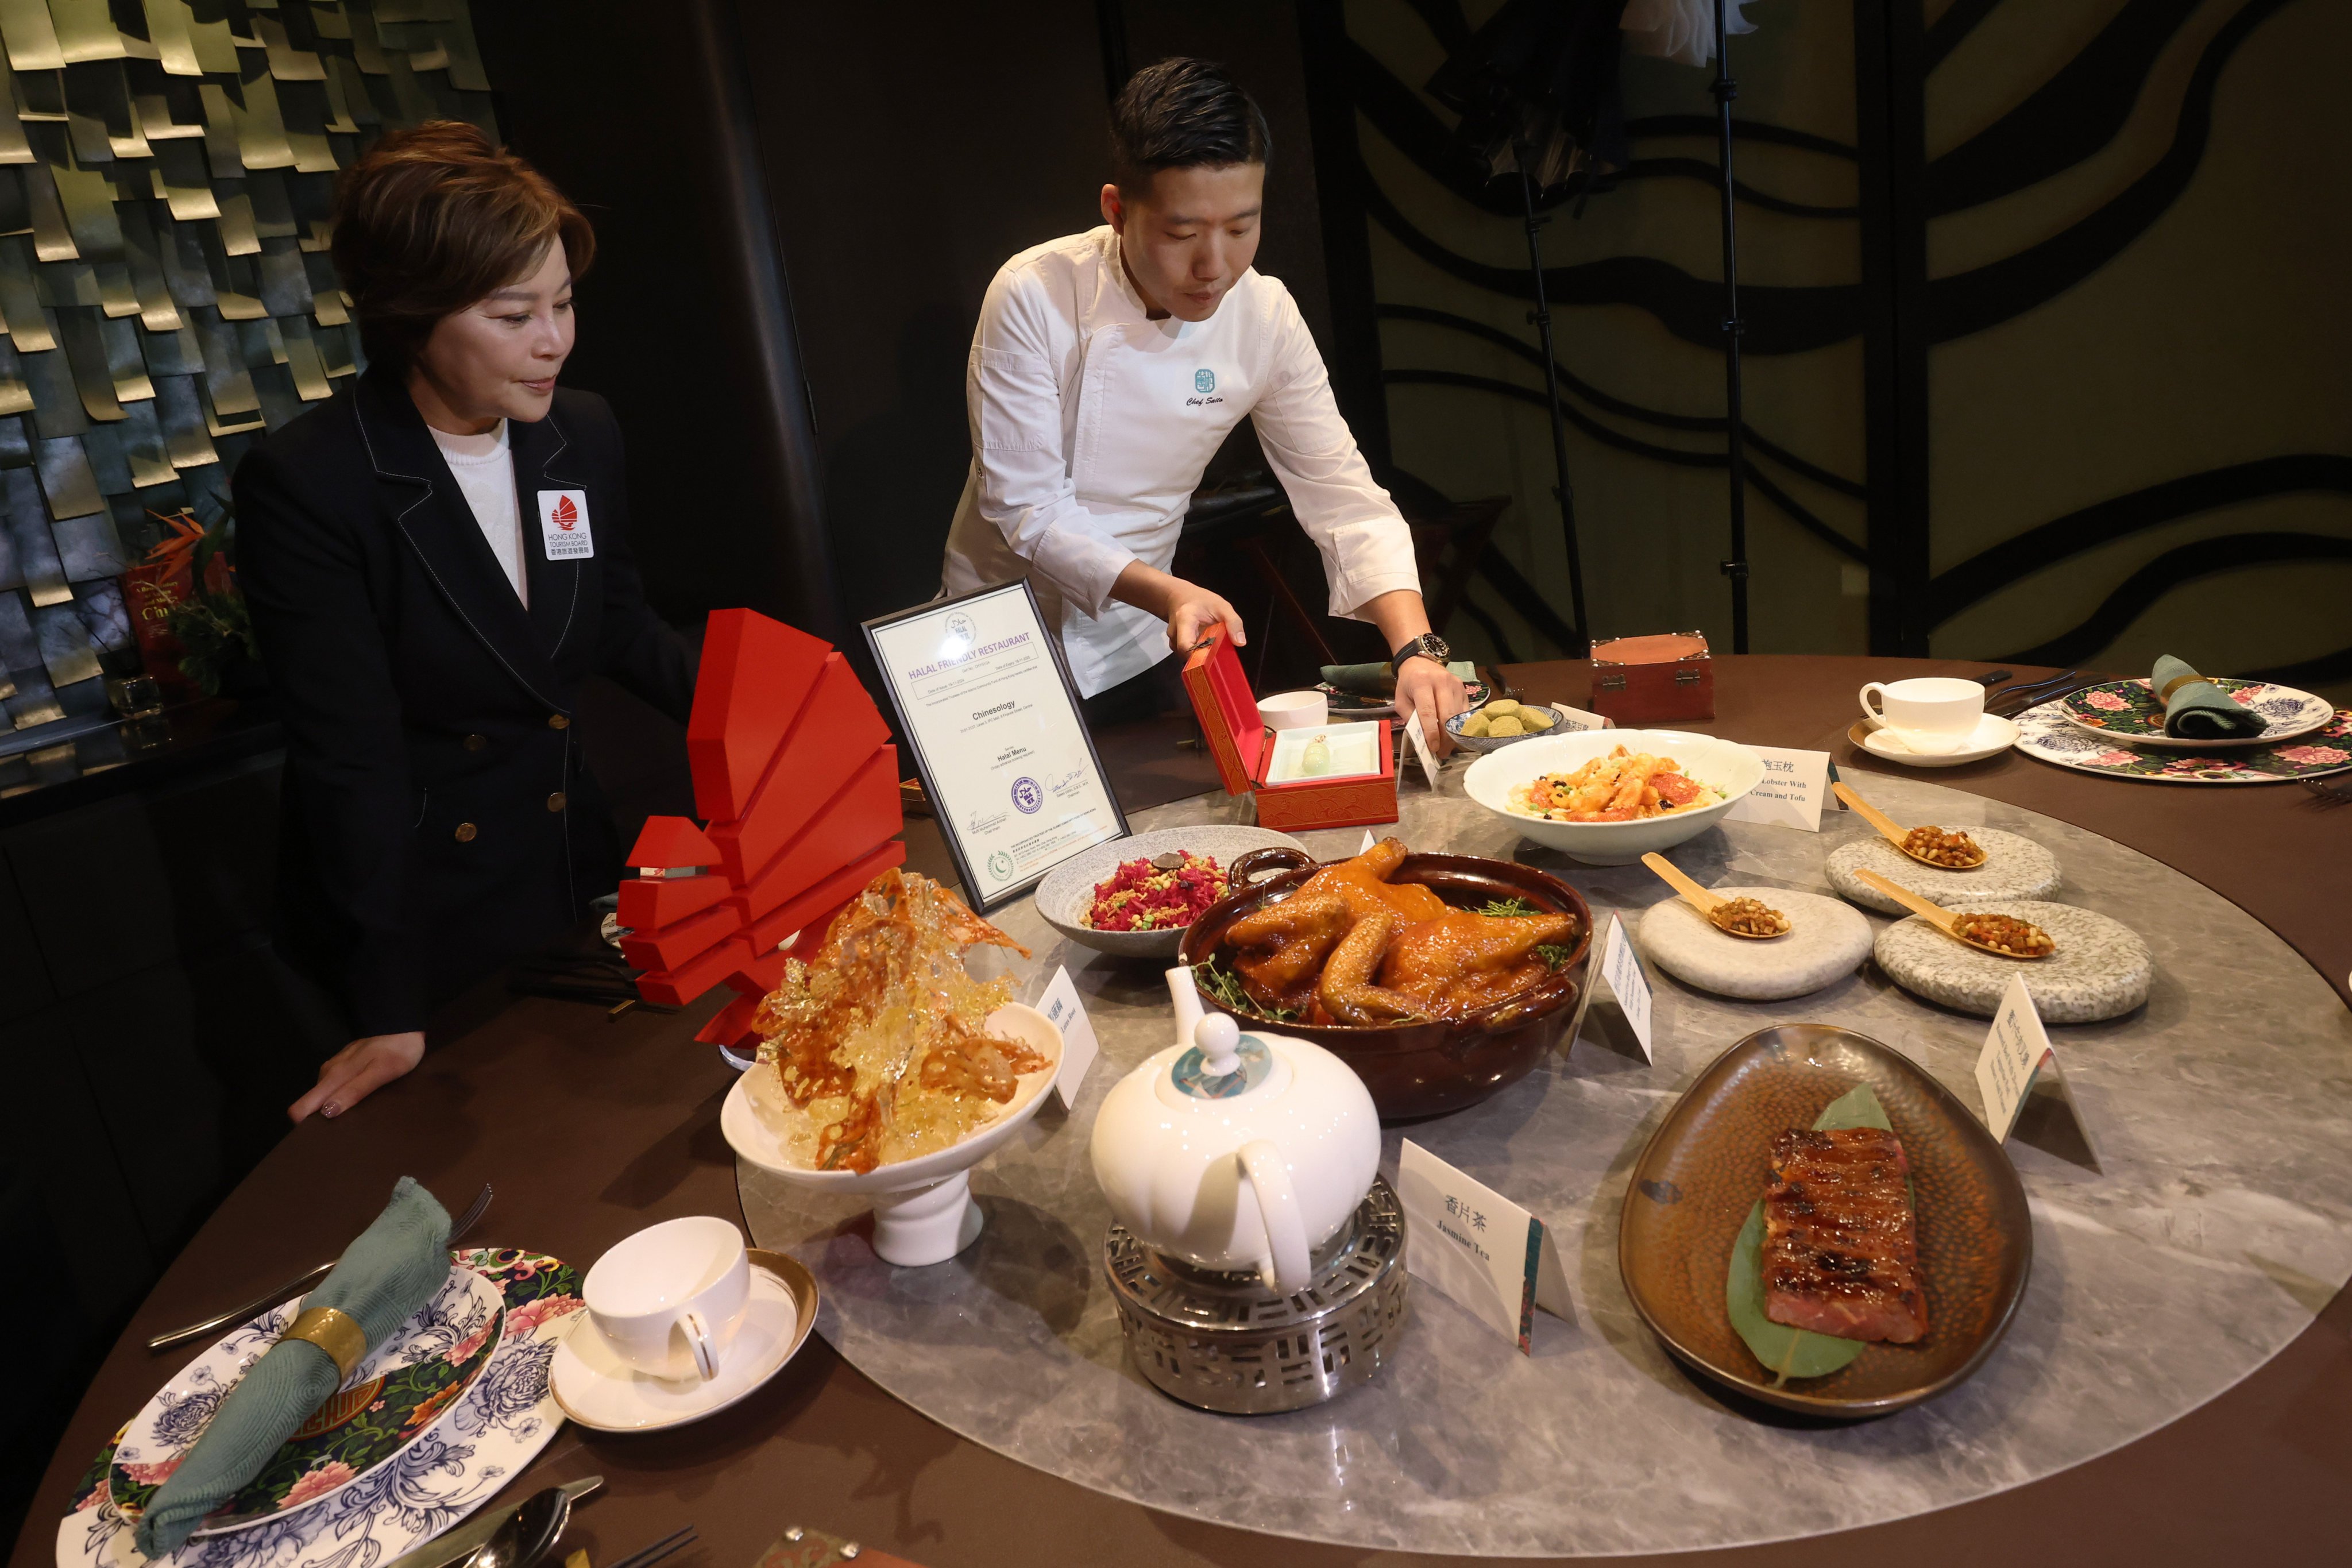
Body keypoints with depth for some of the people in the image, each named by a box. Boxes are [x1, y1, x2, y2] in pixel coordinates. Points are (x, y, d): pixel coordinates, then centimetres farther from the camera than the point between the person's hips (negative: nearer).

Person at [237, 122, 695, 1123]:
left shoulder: (583, 432, -3)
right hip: (420, 922, -5)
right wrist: (388, 1011, -18)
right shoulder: (304, 485, -19)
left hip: (572, 878, 5)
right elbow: (349, 758, -19)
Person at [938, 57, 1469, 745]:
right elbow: (1026, 506, -20)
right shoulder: (1033, 298, -22)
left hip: (1137, 644, 3)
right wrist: (1164, 593, -36)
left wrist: (1416, 651, -27)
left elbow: (1343, 496, -12)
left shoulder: (1266, 317, -12)